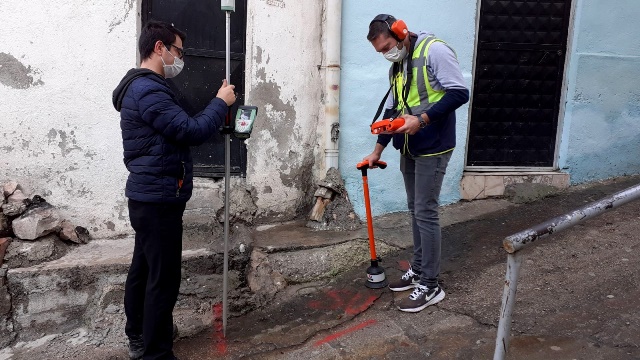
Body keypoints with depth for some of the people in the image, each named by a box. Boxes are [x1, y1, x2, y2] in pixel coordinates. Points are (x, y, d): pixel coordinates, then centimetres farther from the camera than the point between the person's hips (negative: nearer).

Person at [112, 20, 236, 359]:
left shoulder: (141, 87, 18)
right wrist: (220, 102, -7)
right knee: (163, 277, -3)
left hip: (148, 196, 11)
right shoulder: (148, 90, -18)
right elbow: (191, 132, -22)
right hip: (158, 199, -11)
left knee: (144, 269, 19)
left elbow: (178, 130, 17)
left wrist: (217, 110, 9)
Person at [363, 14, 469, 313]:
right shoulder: (396, 67, 14)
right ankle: (418, 269, 27)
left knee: (426, 213, -6)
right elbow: (391, 111, 19)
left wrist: (422, 119, -25)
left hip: (432, 149, -8)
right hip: (408, 150, 8)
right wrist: (377, 150, 18)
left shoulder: (434, 51, -13)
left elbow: (460, 93, -18)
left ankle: (431, 286, 5)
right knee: (415, 211, 14)